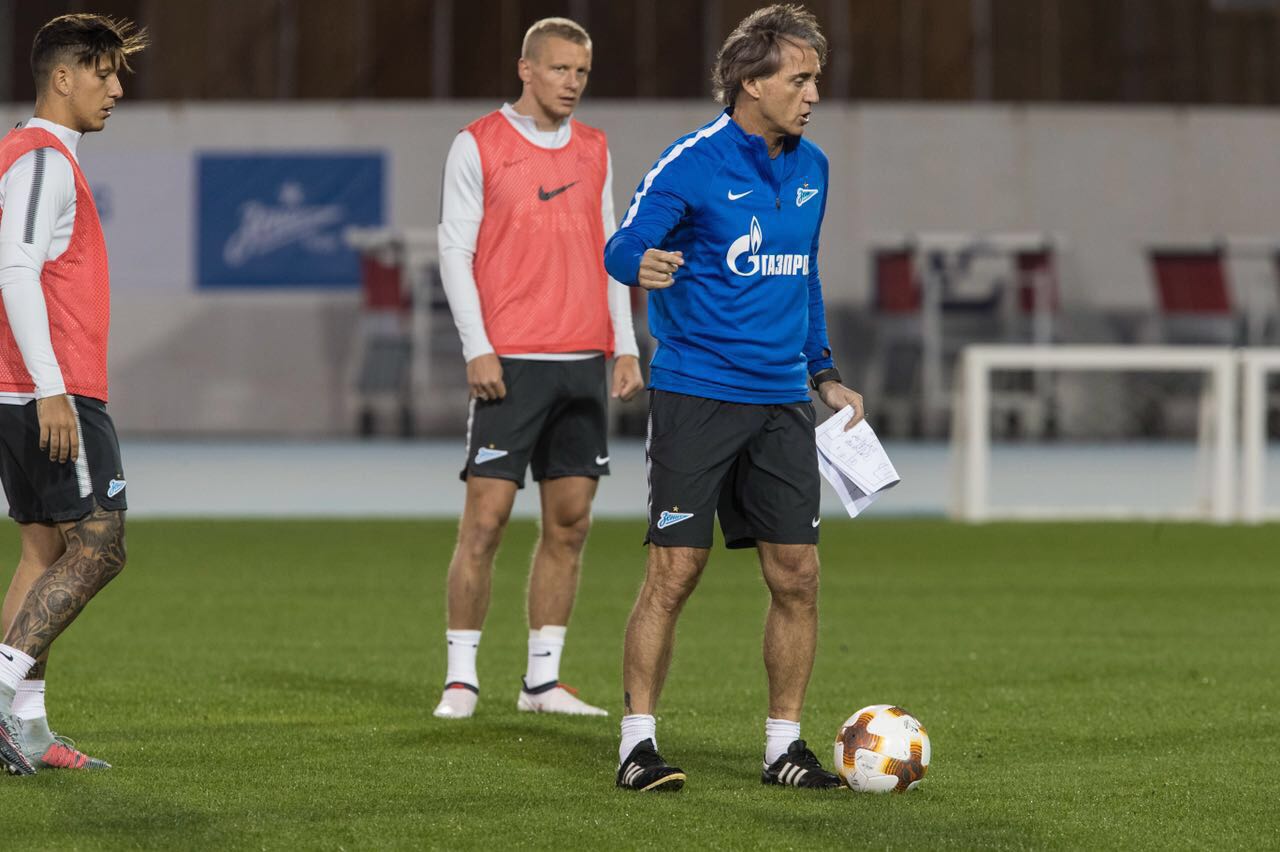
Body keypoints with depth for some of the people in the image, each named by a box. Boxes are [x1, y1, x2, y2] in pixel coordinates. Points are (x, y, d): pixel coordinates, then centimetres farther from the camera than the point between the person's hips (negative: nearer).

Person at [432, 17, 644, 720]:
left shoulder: (593, 151, 14)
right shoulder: (478, 145, -1)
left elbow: (608, 252, 17)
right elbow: (454, 250, -4)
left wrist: (625, 347, 9)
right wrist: (477, 348, -12)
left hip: (583, 359, 5)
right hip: (510, 362, -5)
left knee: (569, 522, 4)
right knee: (485, 517, -7)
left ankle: (543, 680, 10)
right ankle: (461, 676, -1)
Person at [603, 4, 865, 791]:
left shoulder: (810, 167, 11)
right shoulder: (693, 163, -9)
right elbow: (623, 246, -15)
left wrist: (824, 371, 23)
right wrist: (642, 264, -38)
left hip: (781, 401, 6)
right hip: (696, 393, -6)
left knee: (797, 576, 3)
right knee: (674, 570, -7)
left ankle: (785, 746, 13)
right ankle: (639, 742, 1)